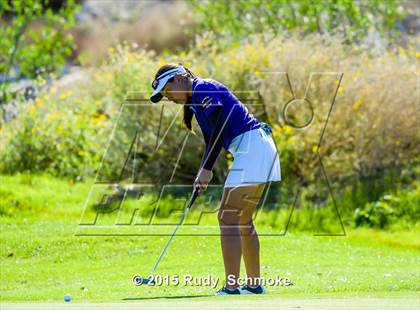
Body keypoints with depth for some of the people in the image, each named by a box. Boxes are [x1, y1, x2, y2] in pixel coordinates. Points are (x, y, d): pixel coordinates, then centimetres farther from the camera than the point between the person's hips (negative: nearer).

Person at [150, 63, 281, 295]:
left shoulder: (202, 89, -10)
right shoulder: (196, 99, 20)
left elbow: (221, 126, -19)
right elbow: (212, 140, 22)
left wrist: (207, 169, -17)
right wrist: (203, 173, 9)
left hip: (251, 146, -11)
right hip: (257, 149, 11)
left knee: (227, 217, -12)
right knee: (243, 220, 16)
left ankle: (231, 287, -17)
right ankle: (254, 284, 21)